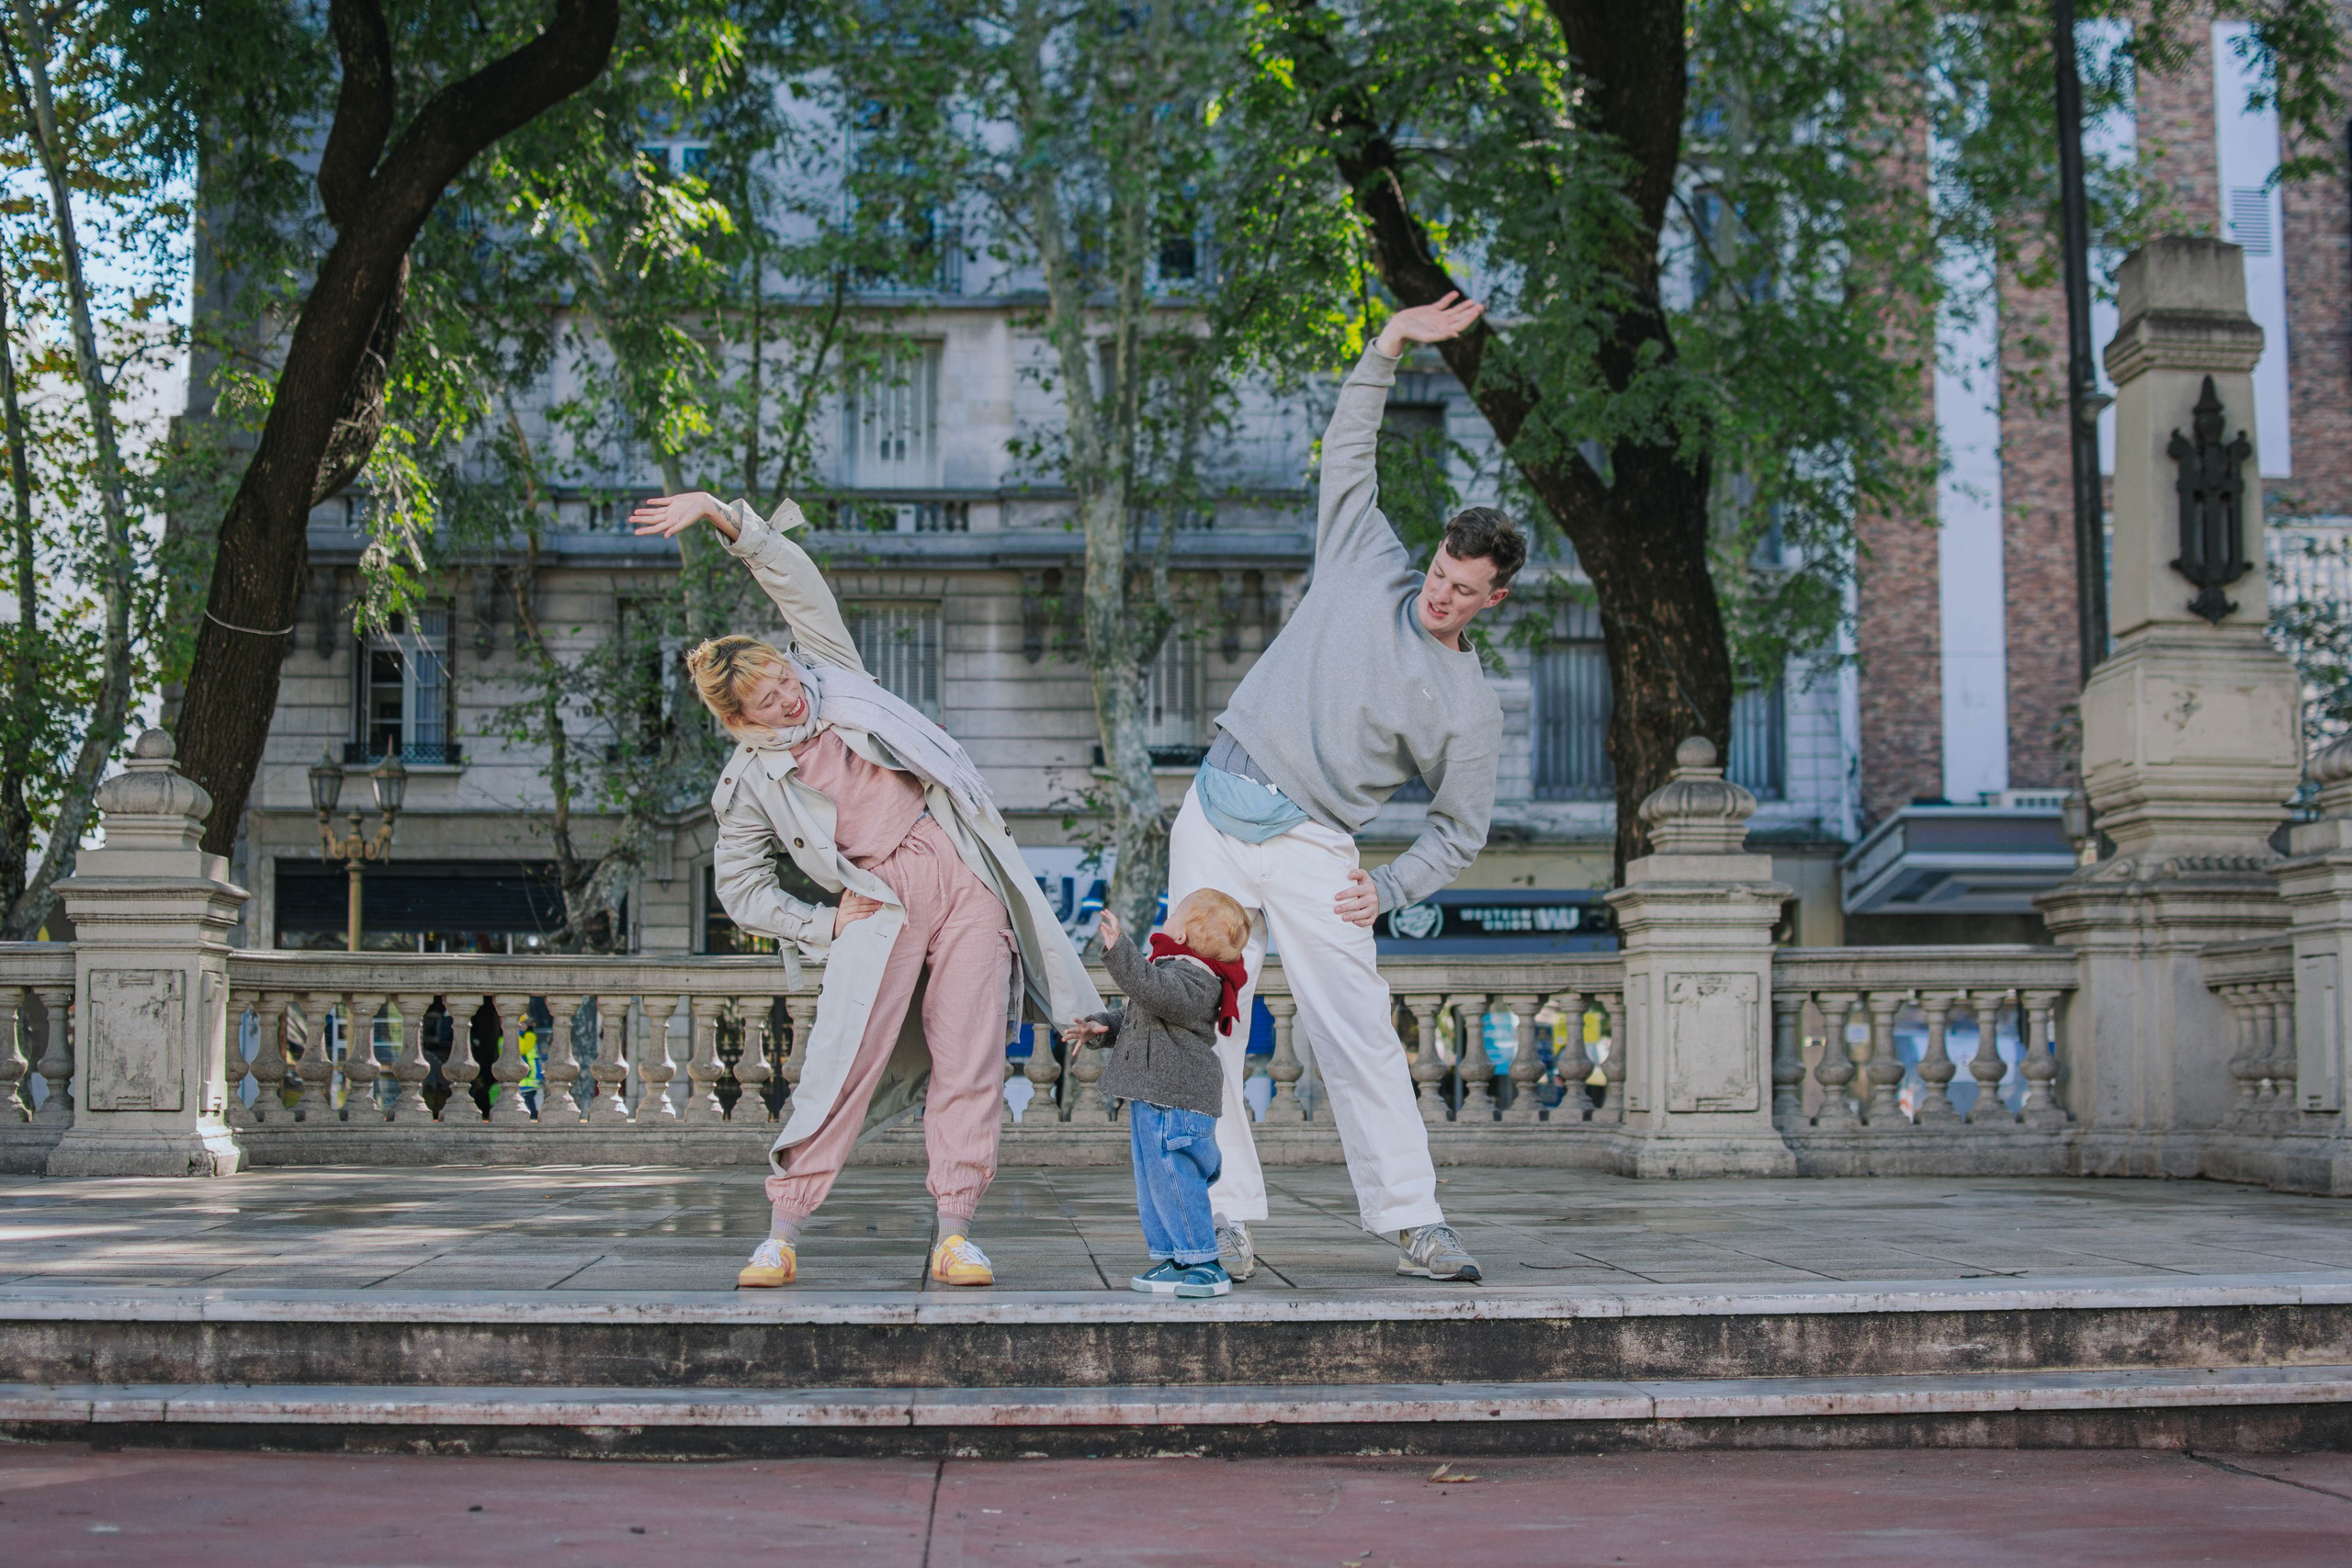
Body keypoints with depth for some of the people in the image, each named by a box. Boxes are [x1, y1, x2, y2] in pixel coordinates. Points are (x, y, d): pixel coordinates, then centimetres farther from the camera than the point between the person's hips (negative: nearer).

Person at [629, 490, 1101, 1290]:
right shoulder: (751, 782, 4)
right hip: (882, 904, -2)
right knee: (840, 1065, -11)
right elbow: (741, 890, 9)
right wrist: (825, 926, -1)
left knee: (970, 1063, -4)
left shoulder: (832, 675, 10)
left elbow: (794, 576, 4)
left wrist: (722, 514, -7)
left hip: (963, 874, 2)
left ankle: (954, 1236, -1)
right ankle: (780, 1237, -3)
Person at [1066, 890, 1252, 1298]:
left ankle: (1202, 1266, -7)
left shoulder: (1192, 978, -16)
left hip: (1176, 1101, -11)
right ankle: (1170, 1257, 22)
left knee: (1173, 1182, -11)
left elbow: (1154, 992, -37)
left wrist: (1118, 951, -40)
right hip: (1154, 1101, 11)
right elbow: (1134, 1016, 31)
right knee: (1153, 1186, 15)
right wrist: (1101, 1028, 15)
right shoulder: (1177, 972, 20)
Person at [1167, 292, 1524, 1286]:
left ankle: (1413, 1222, -5)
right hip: (1217, 818, 2)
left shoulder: (1471, 709, 3)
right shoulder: (1368, 570, 8)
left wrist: (1388, 890, -8)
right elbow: (1348, 451, 12)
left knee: (1358, 1033, -10)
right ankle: (1227, 1217, 3)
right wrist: (1390, 350, 3)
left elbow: (1460, 832, 7)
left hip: (1311, 848, -2)